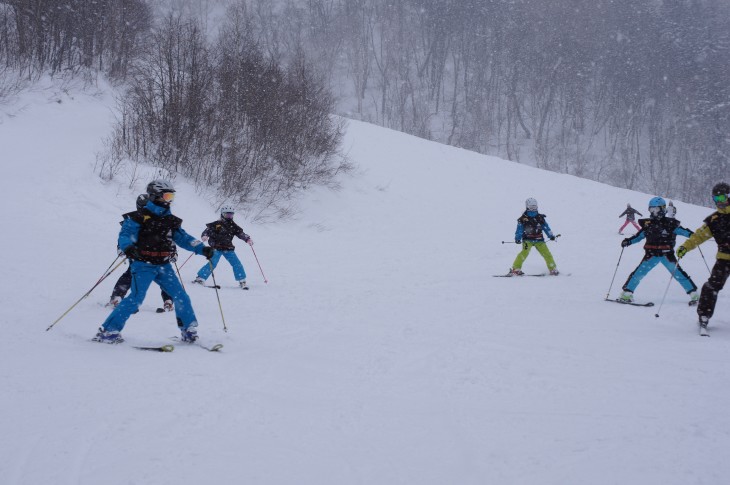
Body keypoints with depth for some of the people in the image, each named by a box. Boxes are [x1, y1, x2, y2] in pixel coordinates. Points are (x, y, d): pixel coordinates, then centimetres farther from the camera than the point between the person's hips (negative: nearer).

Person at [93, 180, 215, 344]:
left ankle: (189, 330, 15)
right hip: (143, 265, -6)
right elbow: (125, 235, -13)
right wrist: (128, 247, -36)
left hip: (164, 266, 6)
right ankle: (107, 331, -10)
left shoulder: (170, 220, 13)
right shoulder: (139, 218, -7)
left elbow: (183, 238, 12)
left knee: (181, 296, 0)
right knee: (136, 298, -18)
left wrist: (202, 249, -1)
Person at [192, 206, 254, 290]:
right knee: (212, 264, -13)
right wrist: (205, 236, -27)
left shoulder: (233, 226, 10)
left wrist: (248, 239, -7)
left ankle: (242, 281, 7)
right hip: (217, 248, -4)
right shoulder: (217, 224, -3)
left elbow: (241, 233, 9)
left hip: (228, 249, 4)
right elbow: (208, 230, -7)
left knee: (237, 264, -3)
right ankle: (200, 278, -1)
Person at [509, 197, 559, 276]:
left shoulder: (540, 217, 11)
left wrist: (551, 235, 4)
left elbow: (546, 227, 15)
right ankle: (515, 269, -23)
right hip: (528, 239, -4)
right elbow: (519, 230, -1)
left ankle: (553, 269, 14)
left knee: (547, 254, -1)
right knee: (525, 252, -26)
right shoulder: (523, 219, 0)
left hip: (539, 240, 4)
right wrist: (517, 239, -14)